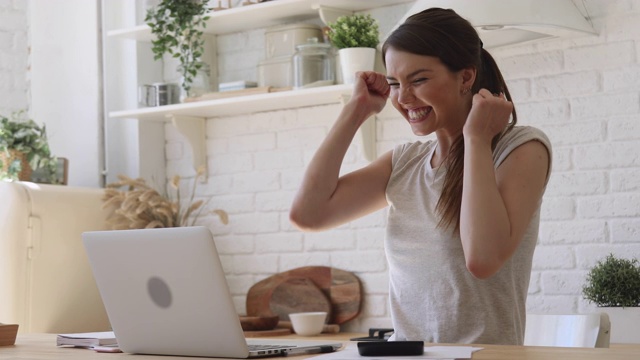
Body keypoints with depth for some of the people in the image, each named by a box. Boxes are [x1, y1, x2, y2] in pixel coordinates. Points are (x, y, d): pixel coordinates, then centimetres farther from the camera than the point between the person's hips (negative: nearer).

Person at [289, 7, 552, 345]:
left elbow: (482, 258, -17)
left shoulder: (522, 147, -3)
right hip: (403, 356, 5)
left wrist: (477, 138, -10)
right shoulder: (405, 162, 13)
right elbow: (307, 213, 3)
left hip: (483, 356, -5)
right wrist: (357, 109, 8)